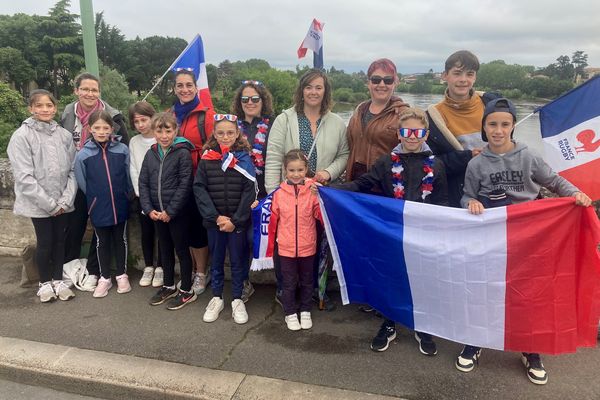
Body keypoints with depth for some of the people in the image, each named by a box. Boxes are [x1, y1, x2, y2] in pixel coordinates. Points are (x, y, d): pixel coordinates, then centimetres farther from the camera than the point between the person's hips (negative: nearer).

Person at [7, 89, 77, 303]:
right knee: (45, 242, 5)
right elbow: (24, 177, -13)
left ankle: (58, 280, 28)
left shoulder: (64, 135, 1)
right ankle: (45, 282, 25)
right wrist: (49, 203, -14)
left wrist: (66, 200, -8)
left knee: (60, 240, 12)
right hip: (38, 203, -3)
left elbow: (73, 170, 2)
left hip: (63, 203, 3)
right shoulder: (22, 136, -9)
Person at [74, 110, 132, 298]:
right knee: (102, 242, 13)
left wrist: (126, 196, 3)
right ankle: (105, 278, 27)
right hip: (98, 208, 0)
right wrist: (96, 198, 5)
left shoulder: (123, 150, -7)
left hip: (120, 206, 0)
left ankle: (122, 275, 29)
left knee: (121, 239, 14)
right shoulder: (83, 154, -8)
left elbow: (129, 177, 1)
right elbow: (82, 183, 1)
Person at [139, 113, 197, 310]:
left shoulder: (182, 153, -12)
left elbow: (185, 185, -15)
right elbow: (143, 183, 6)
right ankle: (169, 286, 33)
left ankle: (187, 291, 18)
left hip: (178, 212, -6)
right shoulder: (150, 154, 5)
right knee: (165, 249, 17)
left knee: (182, 249, 5)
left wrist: (170, 211, -16)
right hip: (157, 213, 6)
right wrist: (149, 209, -5)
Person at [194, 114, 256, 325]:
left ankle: (237, 300, 23)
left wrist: (235, 220, -13)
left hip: (238, 221, -1)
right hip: (214, 220, 1)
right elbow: (199, 189, -4)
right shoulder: (207, 158, 0)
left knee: (237, 261, 9)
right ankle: (216, 298, 28)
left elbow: (250, 191, -7)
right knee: (216, 260, 13)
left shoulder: (244, 159, -4)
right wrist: (216, 217, -12)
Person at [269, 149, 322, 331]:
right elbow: (273, 219, 0)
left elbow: (321, 215, -13)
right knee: (289, 282, 14)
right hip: (286, 247, 0)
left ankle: (305, 311, 36)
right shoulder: (279, 193, -6)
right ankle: (290, 313, 31)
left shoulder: (313, 191, -8)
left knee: (306, 281, 18)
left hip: (307, 247, 0)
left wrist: (320, 197, -28)